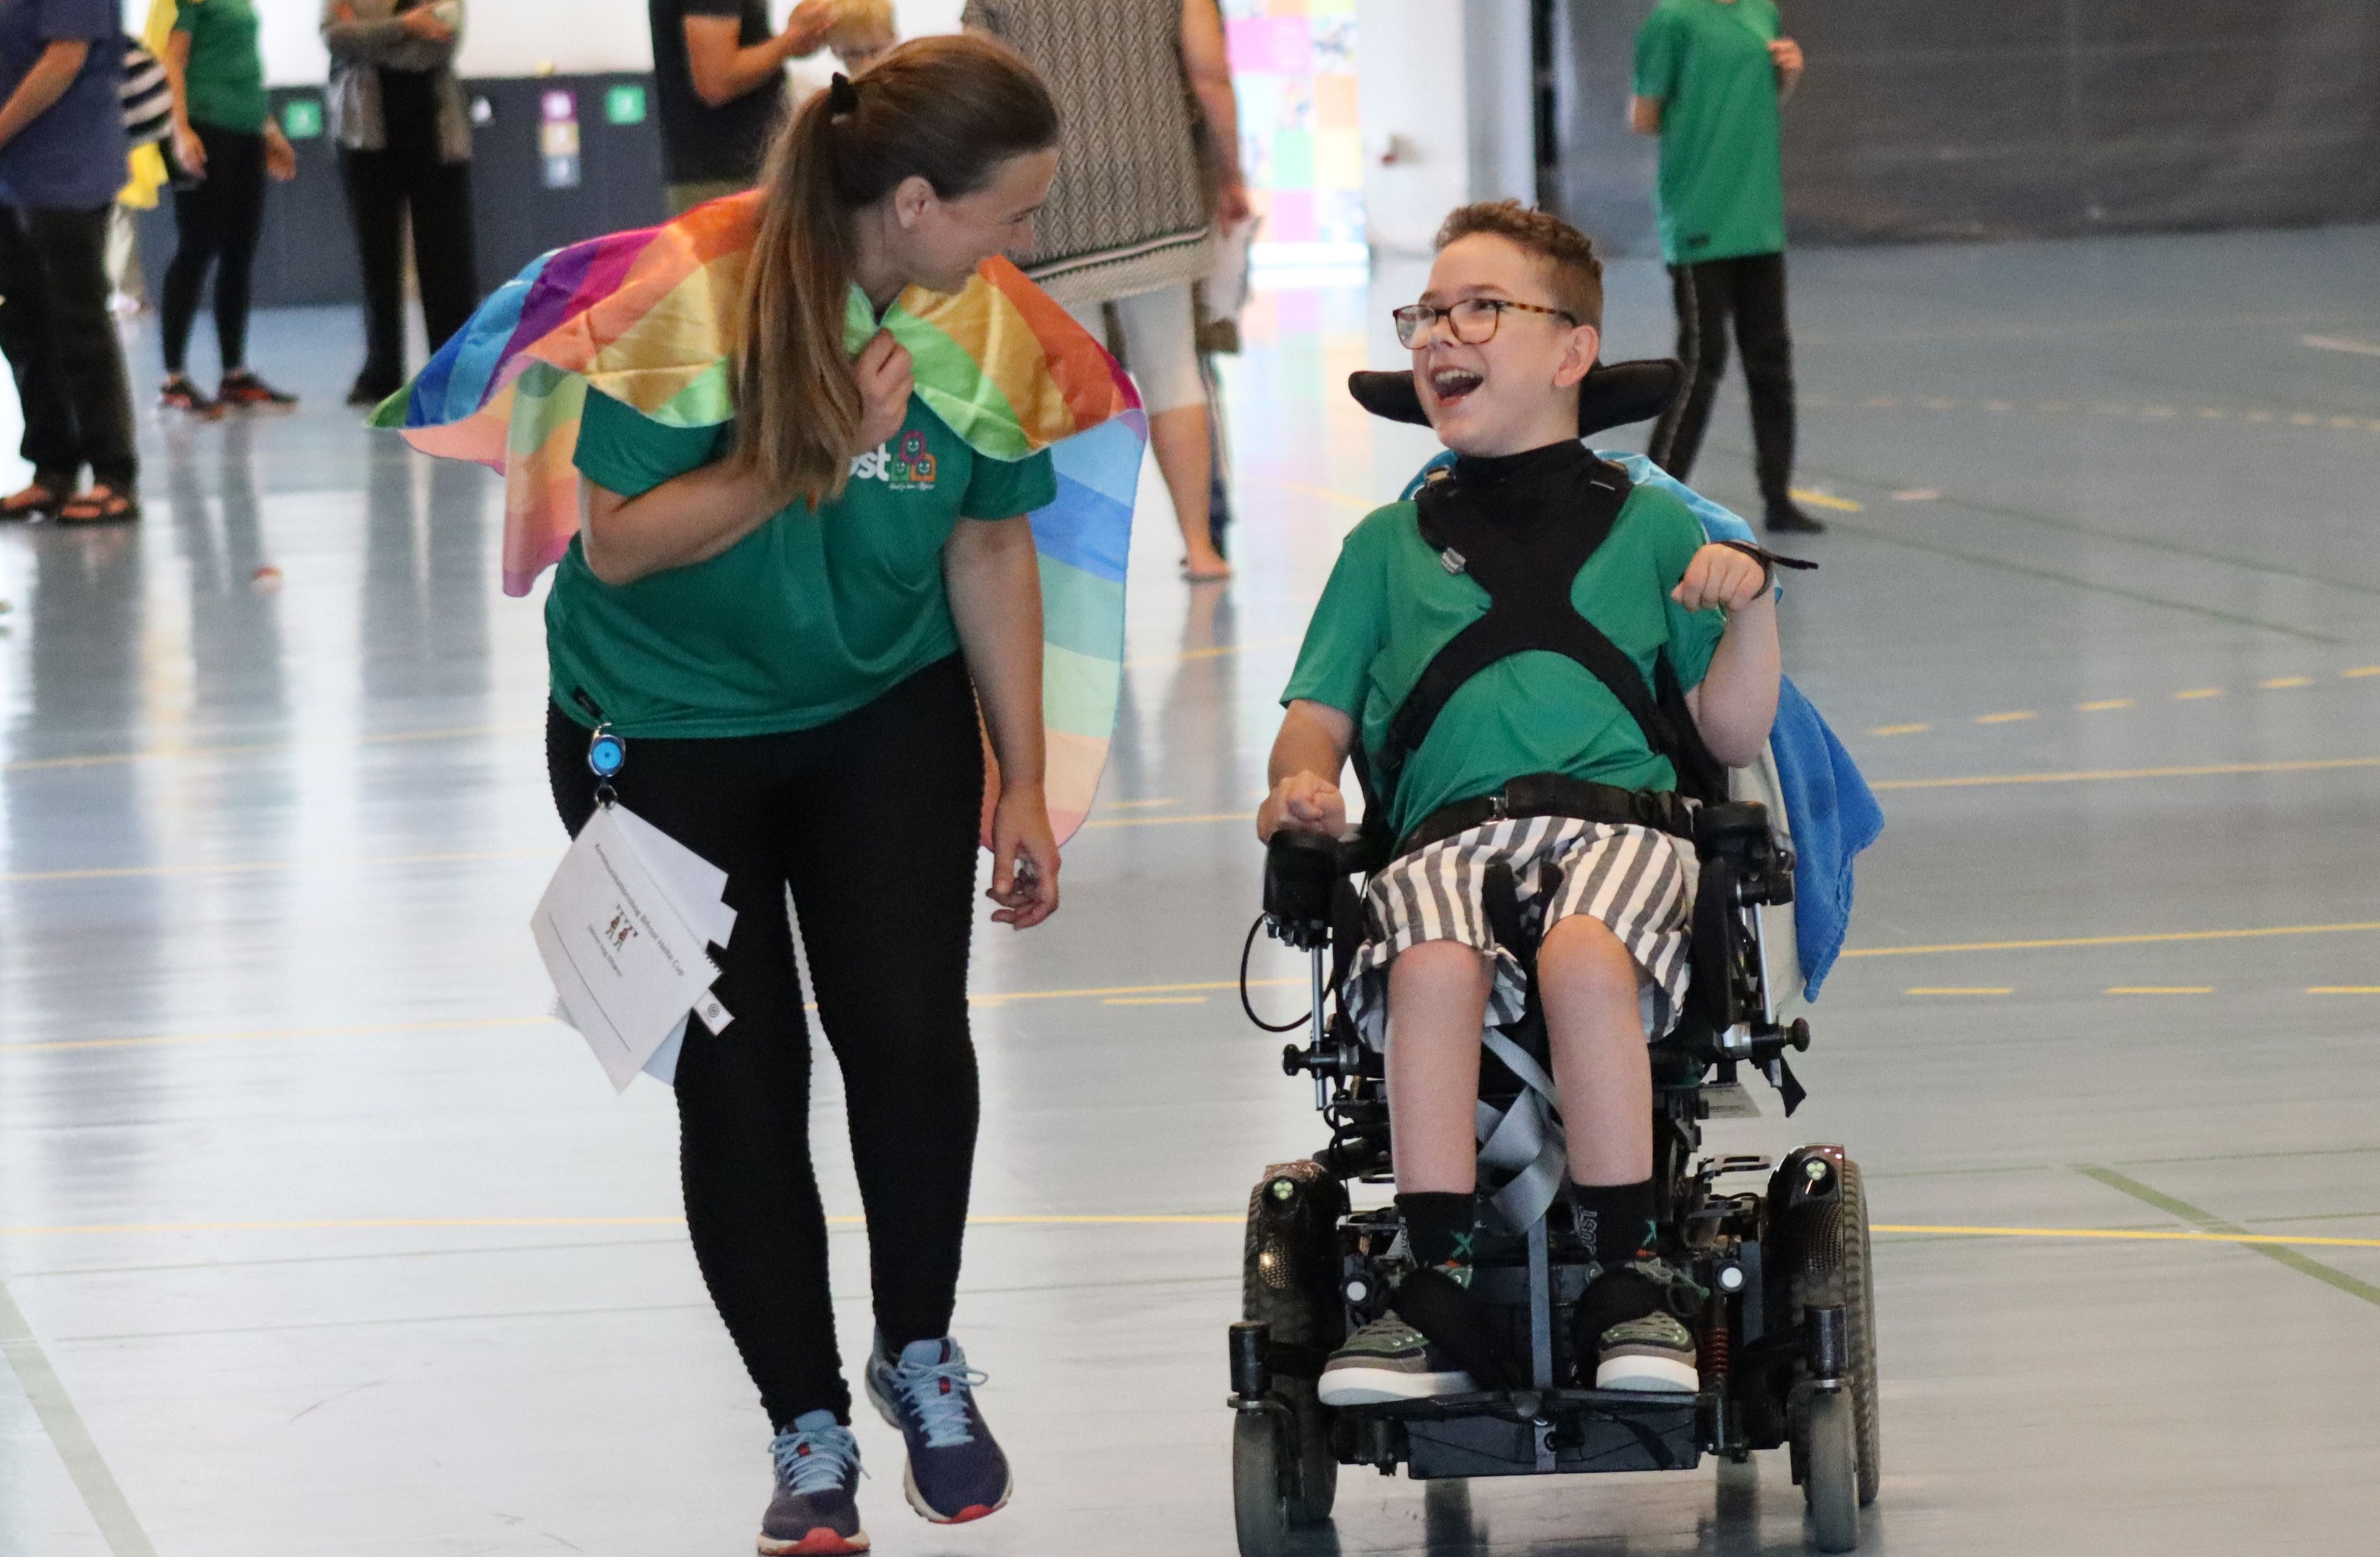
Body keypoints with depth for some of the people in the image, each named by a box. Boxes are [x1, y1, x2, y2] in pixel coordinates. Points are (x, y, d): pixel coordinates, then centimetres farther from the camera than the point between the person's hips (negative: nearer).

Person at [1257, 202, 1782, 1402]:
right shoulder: (1388, 546, 27)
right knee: (1432, 966, -36)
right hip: (1446, 833, 1)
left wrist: (1751, 606, -2)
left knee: (1585, 957, -38)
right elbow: (1320, 713, 21)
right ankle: (1439, 1291, -33)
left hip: (1618, 820, -1)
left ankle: (1628, 1281, -31)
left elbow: (1732, 735, 15)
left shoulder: (1650, 526, 21)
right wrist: (1300, 781, -1)